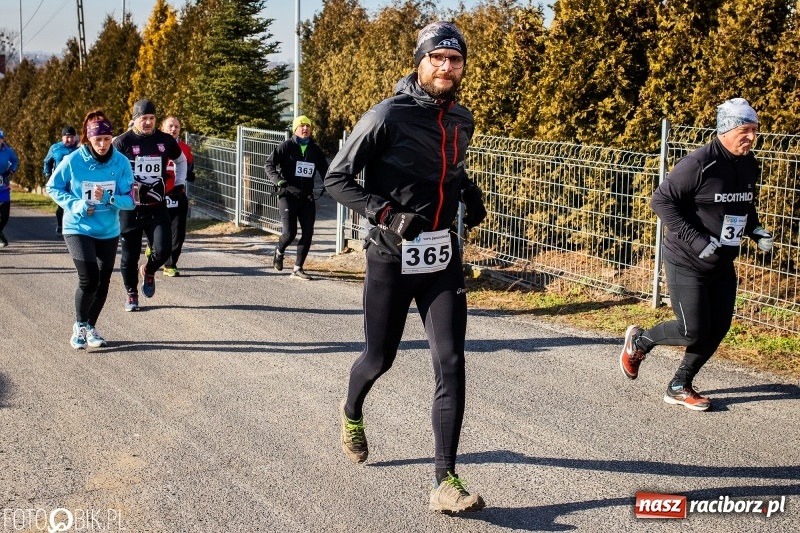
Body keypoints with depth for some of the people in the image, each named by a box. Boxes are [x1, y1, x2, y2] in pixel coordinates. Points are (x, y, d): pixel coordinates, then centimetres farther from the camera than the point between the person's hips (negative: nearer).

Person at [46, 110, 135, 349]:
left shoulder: (121, 162, -10)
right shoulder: (73, 161, -13)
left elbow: (129, 200, -8)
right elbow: (52, 187, -1)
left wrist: (109, 199, -27)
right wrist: (75, 205, -15)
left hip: (108, 232, 3)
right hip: (78, 229, -3)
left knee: (102, 283, 11)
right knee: (89, 280, -14)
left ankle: (91, 327, 32)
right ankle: (80, 325, 11)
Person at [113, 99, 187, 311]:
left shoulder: (165, 140, 6)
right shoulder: (122, 142, -6)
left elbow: (181, 160, 25)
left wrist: (179, 184, 16)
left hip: (157, 207, 2)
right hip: (129, 208, -2)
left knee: (163, 250, -10)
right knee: (130, 254, 7)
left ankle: (148, 272, 24)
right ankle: (131, 293, 27)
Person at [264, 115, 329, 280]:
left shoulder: (315, 149, 8)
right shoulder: (287, 146, -4)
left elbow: (324, 169, 16)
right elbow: (269, 164, -7)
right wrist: (278, 180, -23)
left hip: (307, 198, 4)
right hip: (288, 195, -4)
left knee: (308, 234, -2)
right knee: (289, 232, -10)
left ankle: (298, 268, 9)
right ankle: (279, 252, 24)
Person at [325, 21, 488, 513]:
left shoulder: (462, 120, 7)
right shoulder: (387, 116, -12)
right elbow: (337, 179, -9)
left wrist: (472, 194, 7)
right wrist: (386, 214, -21)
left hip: (443, 256, 4)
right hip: (391, 257, -4)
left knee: (451, 364, -7)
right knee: (380, 357, 11)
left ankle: (446, 482, -2)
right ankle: (352, 411, 47)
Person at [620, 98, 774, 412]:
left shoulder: (749, 166, 5)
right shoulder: (700, 163, -20)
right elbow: (661, 200, -20)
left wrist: (756, 230, 3)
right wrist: (695, 239, -25)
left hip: (722, 266, 8)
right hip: (687, 264, -8)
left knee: (718, 329, 6)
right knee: (693, 331, -6)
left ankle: (680, 387, 23)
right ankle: (638, 341, 22)